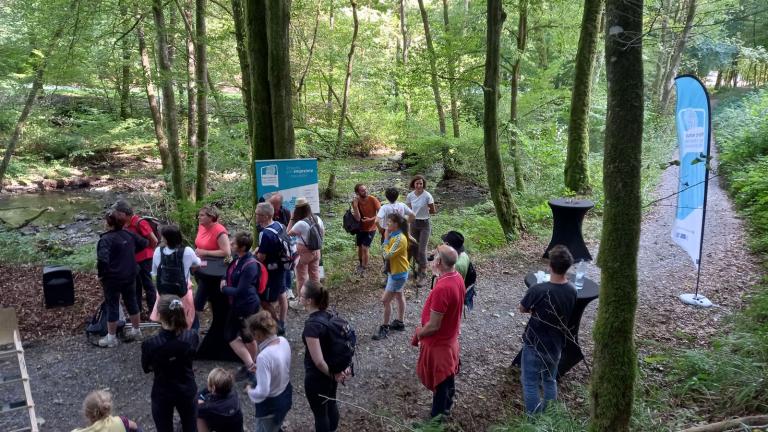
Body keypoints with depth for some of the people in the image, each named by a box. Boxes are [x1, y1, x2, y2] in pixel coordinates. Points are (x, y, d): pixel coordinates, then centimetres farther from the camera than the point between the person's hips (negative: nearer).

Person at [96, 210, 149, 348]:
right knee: (131, 302, 18)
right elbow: (144, 243, 13)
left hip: (112, 278, -6)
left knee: (112, 306, 4)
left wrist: (101, 274, -16)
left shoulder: (106, 239, -20)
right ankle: (136, 330, 32)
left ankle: (111, 338, 14)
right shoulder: (129, 234, 1)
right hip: (130, 276, 6)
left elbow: (102, 260, -31)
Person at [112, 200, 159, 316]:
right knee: (135, 285, 17)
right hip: (132, 259, 8)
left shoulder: (139, 223, -21)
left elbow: (154, 240, -19)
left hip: (144, 258, -8)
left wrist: (147, 250, -4)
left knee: (147, 284, 3)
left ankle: (153, 310, 14)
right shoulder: (125, 224, 2)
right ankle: (137, 309, 29)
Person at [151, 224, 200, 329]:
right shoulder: (187, 251, -17)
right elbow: (197, 264, 5)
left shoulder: (158, 251, -12)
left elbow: (154, 273, 2)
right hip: (182, 294, -2)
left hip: (164, 293, 2)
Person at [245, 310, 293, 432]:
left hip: (271, 404, -7)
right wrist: (258, 368, 5)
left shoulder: (264, 357, -35)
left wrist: (250, 390, -12)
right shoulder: (283, 341, -11)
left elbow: (262, 392, -32)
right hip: (286, 395, 7)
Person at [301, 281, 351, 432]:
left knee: (320, 413, 15)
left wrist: (333, 375, -16)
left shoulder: (311, 325, -31)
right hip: (333, 369, 8)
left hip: (317, 376, -8)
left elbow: (318, 361, -30)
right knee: (331, 404, 28)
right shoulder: (327, 315, -7)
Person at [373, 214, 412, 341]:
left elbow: (387, 255, -27)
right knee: (399, 296, 21)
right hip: (395, 272, 10)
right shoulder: (394, 235, 2)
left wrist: (386, 239, -19)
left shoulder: (400, 239, -26)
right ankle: (400, 322, 36)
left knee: (385, 300, -6)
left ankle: (385, 328, 5)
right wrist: (386, 245, -12)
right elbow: (387, 253, 9)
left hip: (398, 273, -10)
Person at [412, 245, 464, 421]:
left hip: (437, 343, -8)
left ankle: (437, 416, 29)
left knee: (438, 382, 11)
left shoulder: (441, 288, -35)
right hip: (450, 338, 8)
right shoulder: (457, 278, -7)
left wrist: (417, 335, -9)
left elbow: (433, 326, -29)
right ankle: (446, 406, 45)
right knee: (447, 377, 26)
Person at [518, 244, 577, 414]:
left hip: (535, 345, -5)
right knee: (550, 381, 23)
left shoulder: (538, 290, -26)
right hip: (556, 345, 6)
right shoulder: (572, 291, -9)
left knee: (530, 383, 11)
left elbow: (522, 309, -9)